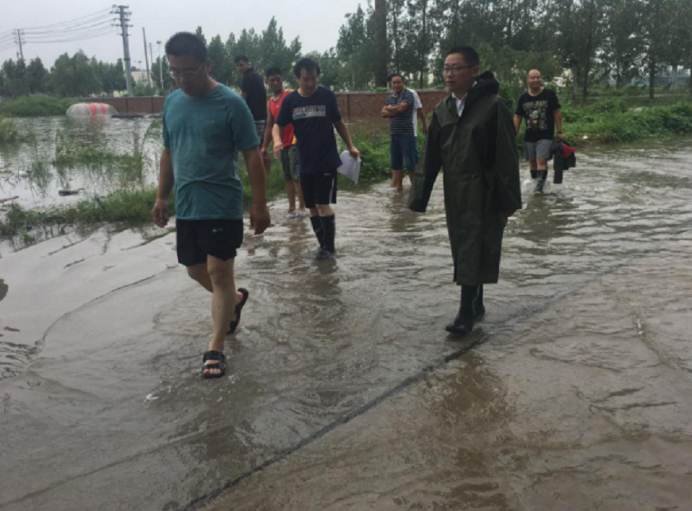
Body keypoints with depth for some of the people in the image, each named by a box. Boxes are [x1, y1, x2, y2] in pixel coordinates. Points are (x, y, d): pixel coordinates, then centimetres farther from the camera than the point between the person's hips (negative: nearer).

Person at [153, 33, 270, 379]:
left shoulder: (231, 103, -12)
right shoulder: (171, 103, 6)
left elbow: (252, 155, -10)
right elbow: (168, 153, 16)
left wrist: (260, 203, -11)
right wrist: (162, 197, 15)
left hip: (222, 206, -6)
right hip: (186, 206, 7)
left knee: (219, 273, -2)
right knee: (196, 270, 16)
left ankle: (216, 349, 7)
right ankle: (235, 299, 45)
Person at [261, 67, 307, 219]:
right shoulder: (270, 103, 14)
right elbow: (270, 126, 18)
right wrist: (264, 147, 15)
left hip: (295, 141, -7)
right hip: (282, 144, 7)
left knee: (297, 175, -9)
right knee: (288, 177, 9)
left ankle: (302, 208, -5)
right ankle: (291, 208, 15)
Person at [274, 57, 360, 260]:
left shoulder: (327, 96, -5)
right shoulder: (290, 100, 0)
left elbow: (339, 123, 8)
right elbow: (277, 125, 3)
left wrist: (350, 146, 6)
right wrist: (277, 141, -18)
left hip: (327, 161, -3)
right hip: (305, 163, 3)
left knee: (323, 204, -8)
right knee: (312, 207, 9)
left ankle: (329, 247, 6)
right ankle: (323, 245, 22)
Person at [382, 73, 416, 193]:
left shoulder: (408, 95, -6)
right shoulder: (390, 98, 14)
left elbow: (401, 108, -18)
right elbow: (384, 113, 6)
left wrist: (389, 108, 0)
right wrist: (395, 110, -10)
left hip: (406, 134, -7)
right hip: (393, 134, 7)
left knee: (410, 162, -5)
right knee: (396, 162, 9)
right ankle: (398, 187, 17)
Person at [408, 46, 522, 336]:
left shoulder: (492, 106, -11)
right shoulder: (442, 110, 6)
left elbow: (506, 156, -11)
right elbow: (431, 157, 7)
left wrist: (509, 200, -12)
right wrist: (419, 197, 4)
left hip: (484, 192, -6)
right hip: (455, 193, 6)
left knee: (474, 250, -4)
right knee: (463, 249, 12)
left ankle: (466, 312, 2)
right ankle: (476, 304, 26)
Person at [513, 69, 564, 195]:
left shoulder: (549, 95, -4)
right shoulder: (523, 98, 4)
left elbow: (557, 113, -1)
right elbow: (517, 117, 8)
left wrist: (559, 132, -4)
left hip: (545, 136, -4)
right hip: (529, 136, 4)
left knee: (541, 161, -14)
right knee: (532, 161, 11)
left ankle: (539, 186, -15)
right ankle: (535, 183, 24)